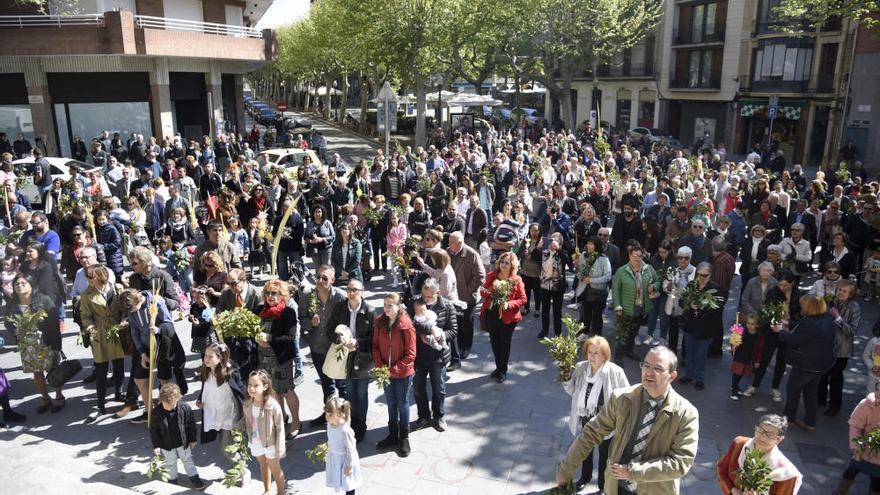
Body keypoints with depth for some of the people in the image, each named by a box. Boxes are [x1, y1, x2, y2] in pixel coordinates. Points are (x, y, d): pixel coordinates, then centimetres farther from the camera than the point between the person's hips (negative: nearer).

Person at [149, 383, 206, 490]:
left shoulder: (185, 408, -21)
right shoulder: (157, 412, -20)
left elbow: (191, 424, -7)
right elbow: (153, 430, -8)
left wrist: (192, 439, 0)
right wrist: (156, 445, -6)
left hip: (183, 442, 0)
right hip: (166, 444, 0)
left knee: (188, 460, 17)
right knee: (170, 463, 19)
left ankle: (194, 478, 33)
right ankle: (173, 480, 40)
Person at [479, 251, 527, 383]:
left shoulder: (517, 280, -8)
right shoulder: (491, 276, 1)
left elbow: (522, 299, -7)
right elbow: (484, 292, 10)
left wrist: (508, 304, -22)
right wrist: (486, 292, -14)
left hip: (507, 317, -3)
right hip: (491, 314, 3)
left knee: (505, 343, 9)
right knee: (494, 341, 14)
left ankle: (503, 370, 25)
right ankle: (498, 367, 33)